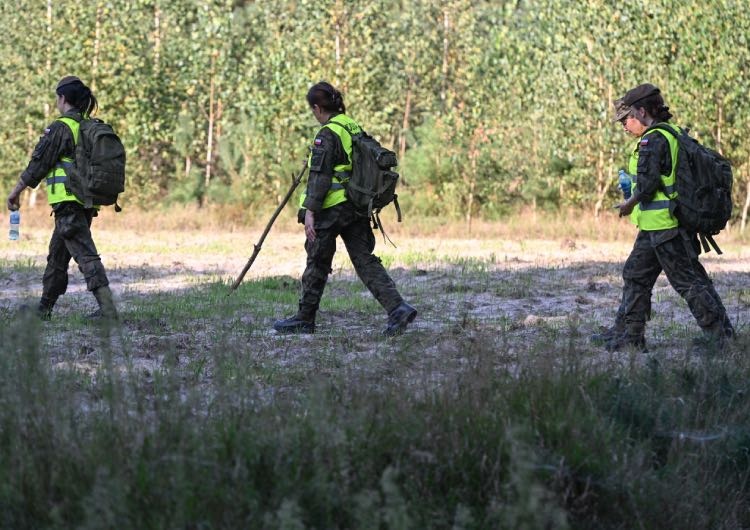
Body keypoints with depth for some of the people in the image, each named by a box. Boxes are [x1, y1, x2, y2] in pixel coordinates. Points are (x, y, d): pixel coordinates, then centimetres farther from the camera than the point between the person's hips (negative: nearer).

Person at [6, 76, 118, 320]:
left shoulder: (61, 128, -12)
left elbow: (38, 164, -9)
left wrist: (16, 191, 1)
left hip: (68, 201, -8)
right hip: (88, 204, 8)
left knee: (86, 254, -13)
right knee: (57, 255, 18)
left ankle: (107, 308, -21)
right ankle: (44, 308, 27)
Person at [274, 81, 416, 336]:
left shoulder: (327, 135, -13)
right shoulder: (354, 128, 11)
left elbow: (319, 176, -18)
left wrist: (310, 211, -19)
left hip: (331, 209, -7)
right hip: (358, 206, 7)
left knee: (317, 264, 6)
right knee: (365, 260, 5)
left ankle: (305, 319, 17)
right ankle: (398, 308, -10)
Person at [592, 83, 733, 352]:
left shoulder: (652, 140, -17)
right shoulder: (674, 134, 13)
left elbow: (647, 183, -22)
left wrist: (630, 203, -3)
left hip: (662, 223, -10)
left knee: (686, 278, -4)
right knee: (636, 275, 16)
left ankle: (718, 332, 0)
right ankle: (627, 334, 21)